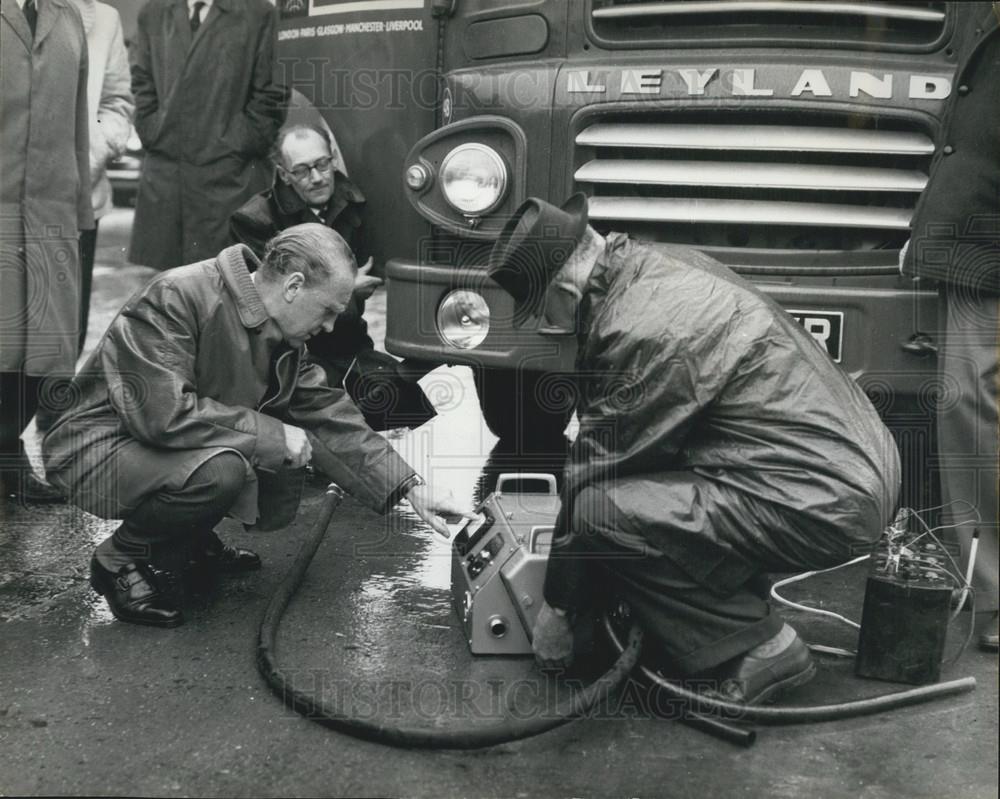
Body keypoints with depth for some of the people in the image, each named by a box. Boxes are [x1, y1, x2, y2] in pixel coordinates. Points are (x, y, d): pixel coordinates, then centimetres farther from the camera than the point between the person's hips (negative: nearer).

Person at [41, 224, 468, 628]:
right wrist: (272, 435, -27)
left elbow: (329, 414, 2)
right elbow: (163, 413, -34)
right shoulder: (177, 299, -26)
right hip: (101, 447, -8)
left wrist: (412, 489, -4)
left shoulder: (283, 337, 0)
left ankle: (191, 538, 20)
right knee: (219, 469, -33)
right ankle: (122, 559, -8)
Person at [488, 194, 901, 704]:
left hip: (826, 505, -10)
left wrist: (557, 605, 1)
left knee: (601, 513, -17)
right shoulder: (660, 263, 9)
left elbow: (596, 468, -11)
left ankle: (758, 649, -3)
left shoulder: (643, 328, -20)